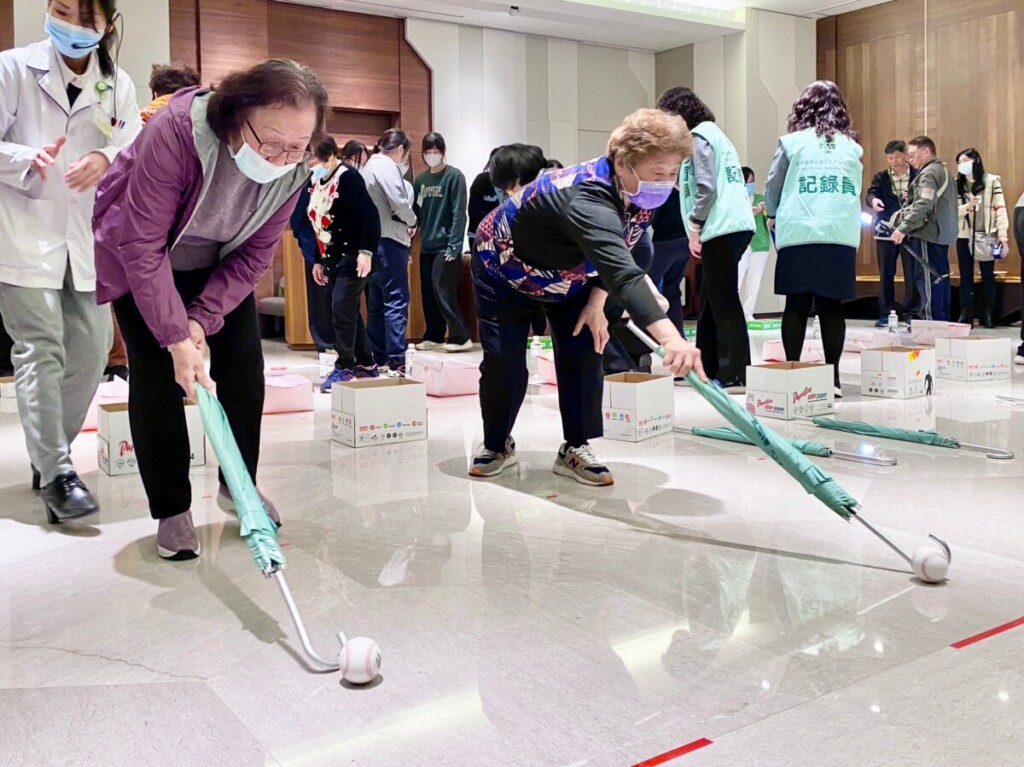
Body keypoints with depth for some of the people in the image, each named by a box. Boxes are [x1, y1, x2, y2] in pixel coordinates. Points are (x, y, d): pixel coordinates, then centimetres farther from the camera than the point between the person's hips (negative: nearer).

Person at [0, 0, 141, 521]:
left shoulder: (118, 86, 9)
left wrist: (107, 160, -20)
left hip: (90, 238, 4)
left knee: (90, 350, 6)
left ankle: (51, 453, 25)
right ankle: (56, 473, -5)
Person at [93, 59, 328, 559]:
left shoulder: (293, 167, -23)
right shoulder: (176, 131, -37)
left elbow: (254, 254, -14)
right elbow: (143, 245, -34)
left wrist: (203, 318, -23)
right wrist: (176, 337, -36)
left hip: (217, 267, 4)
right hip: (140, 260, -4)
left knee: (244, 367, -1)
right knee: (155, 374, -8)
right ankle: (171, 510, 4)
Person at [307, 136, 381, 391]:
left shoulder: (348, 176, -13)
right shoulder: (316, 181, 13)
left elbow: (369, 214, -20)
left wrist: (366, 251, -26)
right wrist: (318, 260, 19)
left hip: (352, 257, -9)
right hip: (332, 258, 9)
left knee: (342, 310, -10)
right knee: (348, 312, 11)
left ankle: (345, 367, -1)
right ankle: (366, 365, 20)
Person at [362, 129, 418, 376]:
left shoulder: (371, 165, 21)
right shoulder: (387, 166, -10)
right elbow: (399, 202, -18)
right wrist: (412, 221, -2)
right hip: (388, 240, -10)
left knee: (377, 302, 12)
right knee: (396, 300, -10)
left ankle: (378, 359, 17)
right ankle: (396, 361, -12)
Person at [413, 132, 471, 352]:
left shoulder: (454, 176, -5)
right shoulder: (420, 179, 13)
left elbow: (459, 214, -11)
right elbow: (415, 212, 14)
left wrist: (454, 246, -17)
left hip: (446, 246, -6)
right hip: (426, 246, 6)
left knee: (444, 292, -10)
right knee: (428, 294, 8)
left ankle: (461, 337, -2)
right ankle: (433, 337, 18)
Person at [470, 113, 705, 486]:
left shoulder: (638, 192, -19)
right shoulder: (588, 197, -45)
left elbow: (613, 256, -2)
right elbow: (622, 272, -61)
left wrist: (597, 301, -17)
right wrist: (669, 336, -72)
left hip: (571, 275, 6)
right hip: (504, 268, -6)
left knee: (583, 354, -6)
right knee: (504, 363, -6)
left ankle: (575, 449, 8)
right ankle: (497, 446, 18)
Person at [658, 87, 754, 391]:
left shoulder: (698, 136, -5)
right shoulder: (713, 133, 24)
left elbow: (706, 188, -14)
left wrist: (694, 229, -10)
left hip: (721, 229, -10)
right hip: (736, 225, 10)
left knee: (723, 301, -8)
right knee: (711, 300, 13)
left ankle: (735, 375, -7)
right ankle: (707, 367, 19)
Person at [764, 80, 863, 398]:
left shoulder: (792, 142, 2)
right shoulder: (851, 147, 9)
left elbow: (772, 188, 7)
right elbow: (856, 191, 15)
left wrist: (773, 216, 26)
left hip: (799, 234, -2)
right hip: (842, 235, 2)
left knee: (797, 305, 5)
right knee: (831, 306, 5)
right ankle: (832, 377, 7)